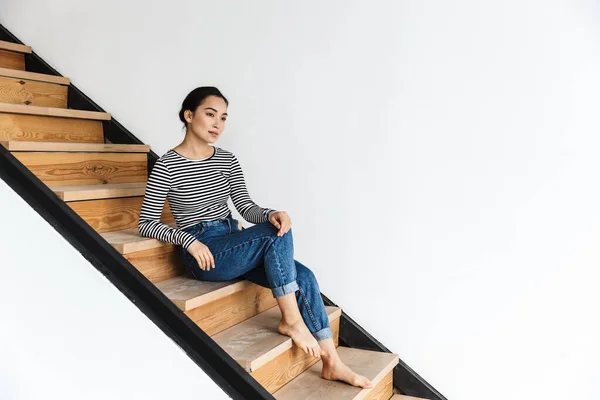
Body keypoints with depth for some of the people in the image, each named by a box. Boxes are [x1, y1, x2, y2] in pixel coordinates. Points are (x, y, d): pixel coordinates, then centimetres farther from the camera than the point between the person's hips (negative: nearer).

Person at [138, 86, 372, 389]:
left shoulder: (227, 160, 7)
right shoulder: (168, 165, -9)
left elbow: (246, 207, 4)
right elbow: (146, 223, -7)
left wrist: (271, 214, -19)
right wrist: (189, 241, -21)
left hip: (233, 246, 6)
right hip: (203, 254, -5)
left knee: (303, 276, -16)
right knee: (277, 235, -27)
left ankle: (331, 363, -9)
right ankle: (291, 319, -14)